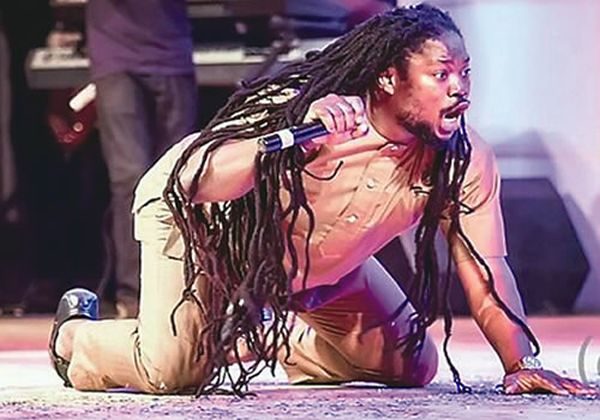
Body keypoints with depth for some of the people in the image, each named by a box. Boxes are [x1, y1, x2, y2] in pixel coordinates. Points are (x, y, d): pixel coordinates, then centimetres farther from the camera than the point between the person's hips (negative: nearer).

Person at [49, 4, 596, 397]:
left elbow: (484, 270, -24)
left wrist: (522, 364, -37)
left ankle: (263, 341, 20)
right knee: (174, 370, -24)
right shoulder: (296, 106, -36)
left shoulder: (463, 160, -24)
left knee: (411, 365, 0)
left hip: (318, 266, 6)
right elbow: (190, 183, -47)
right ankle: (77, 335, 10)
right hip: (202, 220, -5)